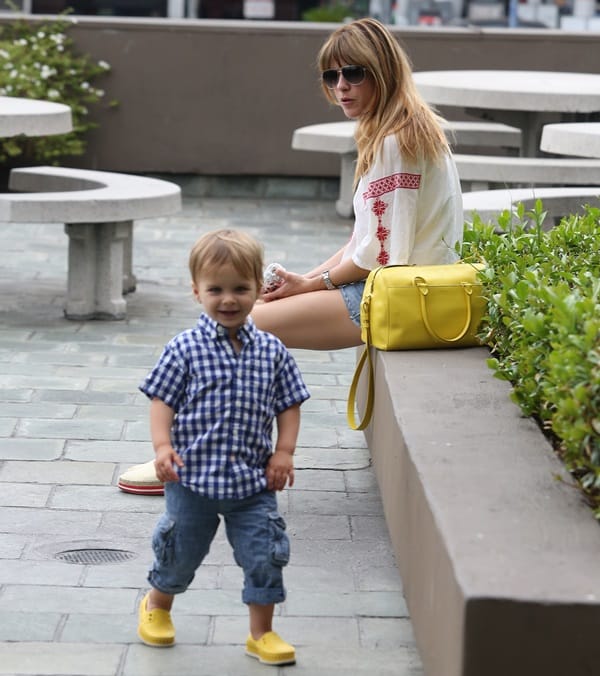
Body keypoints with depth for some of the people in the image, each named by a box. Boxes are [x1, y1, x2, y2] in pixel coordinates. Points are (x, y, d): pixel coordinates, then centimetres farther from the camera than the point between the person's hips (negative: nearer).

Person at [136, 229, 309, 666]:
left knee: (265, 555, 1)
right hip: (193, 477, -2)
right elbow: (162, 400, -6)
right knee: (180, 551, 15)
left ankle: (262, 633, 17)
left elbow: (289, 405, 7)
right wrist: (163, 446, -18)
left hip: (254, 482, 2)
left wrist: (284, 451, -3)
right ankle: (158, 605, 43)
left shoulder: (271, 351, 0)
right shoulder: (185, 349, -8)